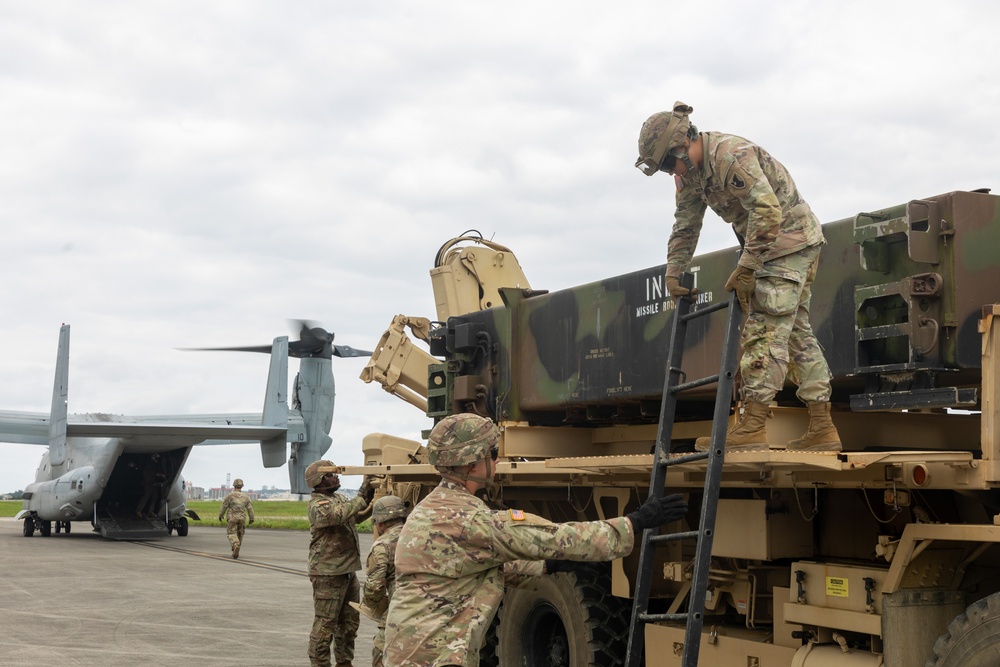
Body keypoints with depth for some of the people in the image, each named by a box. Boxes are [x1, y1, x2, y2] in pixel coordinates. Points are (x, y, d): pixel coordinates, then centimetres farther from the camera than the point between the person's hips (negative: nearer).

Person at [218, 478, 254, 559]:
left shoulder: (230, 496, -10)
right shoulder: (246, 496, 0)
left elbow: (224, 507, -4)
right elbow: (250, 508, 0)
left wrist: (220, 515, 12)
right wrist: (251, 518, 9)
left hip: (232, 518, -3)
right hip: (242, 518, 3)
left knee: (232, 534, -3)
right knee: (239, 534, 17)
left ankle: (236, 546, -30)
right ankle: (236, 551, 21)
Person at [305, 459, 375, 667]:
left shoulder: (340, 498, 13)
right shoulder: (317, 505, -15)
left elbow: (355, 517, 23)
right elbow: (340, 515, -32)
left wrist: (370, 501, 6)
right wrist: (362, 497, -27)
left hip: (348, 570, 9)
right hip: (327, 574, -9)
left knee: (349, 622, 16)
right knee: (325, 623, -3)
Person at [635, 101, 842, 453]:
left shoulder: (733, 156, -26)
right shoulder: (690, 173, 4)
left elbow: (769, 213, -31)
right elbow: (685, 226, 11)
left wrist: (745, 270, -29)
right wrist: (673, 273, 4)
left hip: (792, 237, -10)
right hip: (767, 244, 10)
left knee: (766, 329, -15)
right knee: (796, 332, 8)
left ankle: (752, 426, -17)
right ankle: (822, 429, 10)